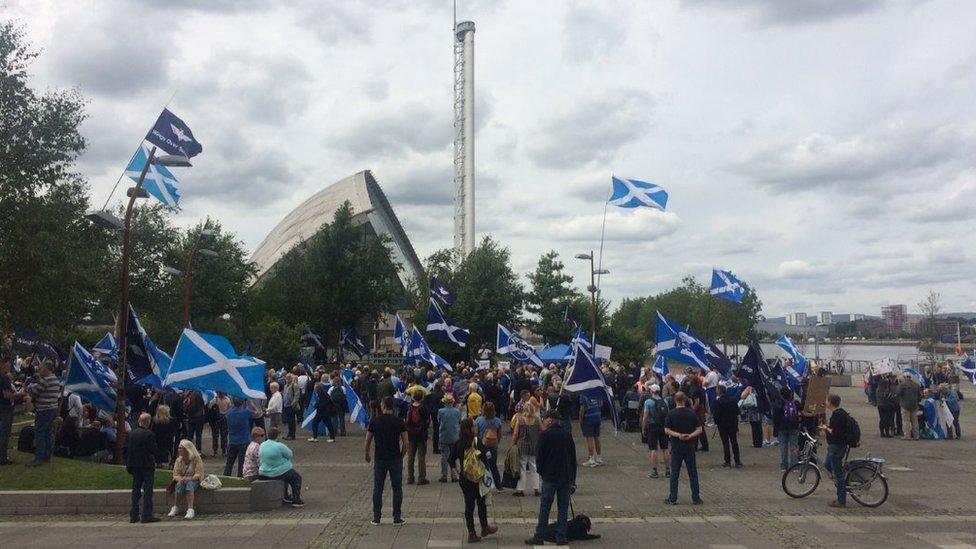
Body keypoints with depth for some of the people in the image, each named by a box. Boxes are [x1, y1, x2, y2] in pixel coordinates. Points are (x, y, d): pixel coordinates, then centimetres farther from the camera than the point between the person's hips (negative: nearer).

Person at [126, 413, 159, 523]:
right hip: (147, 466, -7)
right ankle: (146, 515, -2)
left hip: (135, 466, 7)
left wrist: (128, 465, 16)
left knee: (136, 490, 14)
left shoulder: (131, 433, 5)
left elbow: (126, 450, 10)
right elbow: (154, 450, -17)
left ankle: (134, 515, 16)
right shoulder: (149, 434, -15)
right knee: (147, 491, -2)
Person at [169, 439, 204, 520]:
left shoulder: (196, 458, -4)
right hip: (182, 480, 3)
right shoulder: (179, 460, 7)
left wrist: (190, 478, -26)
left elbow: (199, 474, -7)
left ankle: (190, 510, -46)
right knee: (179, 484, -31)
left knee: (189, 484, -36)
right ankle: (175, 508, -34)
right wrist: (180, 479, -20)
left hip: (194, 481, -3)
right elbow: (175, 474, 3)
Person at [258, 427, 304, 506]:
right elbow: (290, 455, -9)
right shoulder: (280, 446, -23)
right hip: (278, 473, -8)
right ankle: (296, 500, 11)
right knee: (297, 478, 15)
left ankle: (285, 496, 43)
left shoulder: (262, 445, -2)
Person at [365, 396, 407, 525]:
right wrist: (401, 455, 10)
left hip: (380, 459, 0)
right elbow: (405, 442, -5)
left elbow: (368, 441, 2)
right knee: (397, 488, 8)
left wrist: (367, 455, 17)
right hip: (396, 459, 0)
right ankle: (397, 518, 9)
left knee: (378, 489, 10)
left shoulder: (374, 421, -4)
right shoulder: (399, 421, -5)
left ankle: (376, 518, 13)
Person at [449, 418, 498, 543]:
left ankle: (471, 533, 13)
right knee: (481, 502, 15)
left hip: (463, 478, 4)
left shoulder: (457, 443, -2)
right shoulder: (477, 442, -15)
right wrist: (486, 471, -3)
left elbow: (452, 459, 3)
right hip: (477, 477, -4)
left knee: (469, 504, 10)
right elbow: (484, 459, -14)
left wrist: (455, 472, 15)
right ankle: (485, 528, 29)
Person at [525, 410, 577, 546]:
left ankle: (539, 536, 4)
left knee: (544, 507, 2)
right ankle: (561, 537, 9)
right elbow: (573, 457, 11)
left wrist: (541, 471, 11)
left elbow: (539, 455, -6)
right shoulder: (567, 435, 6)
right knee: (563, 507, 8)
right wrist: (573, 479, 16)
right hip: (566, 477, 4)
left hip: (549, 476, -4)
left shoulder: (545, 434, -9)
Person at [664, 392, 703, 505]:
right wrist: (690, 436, -12)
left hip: (676, 446, -1)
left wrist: (678, 435, -12)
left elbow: (667, 430, -9)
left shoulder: (671, 414, -6)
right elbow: (699, 429, -3)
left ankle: (673, 498, 5)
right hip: (690, 446, 1)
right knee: (692, 472, 9)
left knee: (674, 473, 4)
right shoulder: (692, 413, -1)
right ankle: (696, 498, 12)